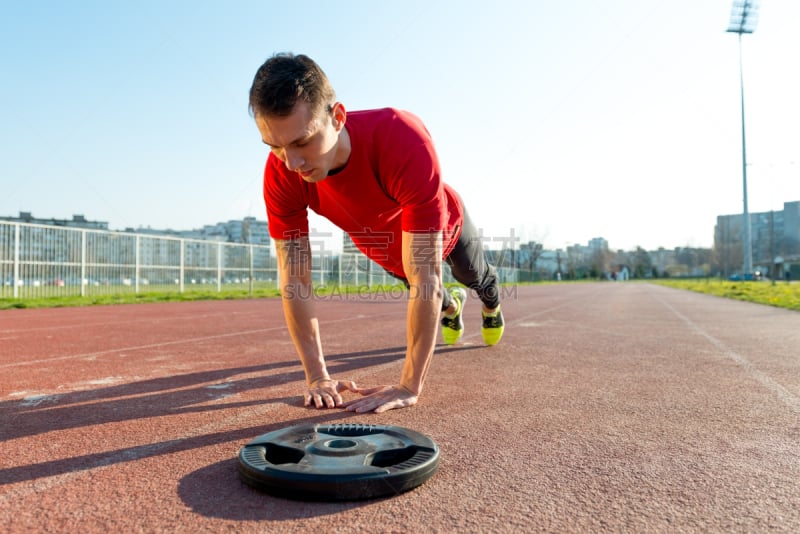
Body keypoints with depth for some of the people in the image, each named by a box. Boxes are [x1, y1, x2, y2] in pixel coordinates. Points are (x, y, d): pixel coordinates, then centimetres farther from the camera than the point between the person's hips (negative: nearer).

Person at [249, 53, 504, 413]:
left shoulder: (404, 140, -51)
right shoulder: (280, 173, -38)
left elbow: (425, 277, -50)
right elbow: (294, 280, -32)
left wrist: (408, 387, -48)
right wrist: (317, 377, -34)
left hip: (445, 227, -2)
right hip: (387, 249, 3)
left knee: (475, 277, 30)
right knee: (426, 292, 31)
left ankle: (492, 305, 68)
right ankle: (452, 306, 68)